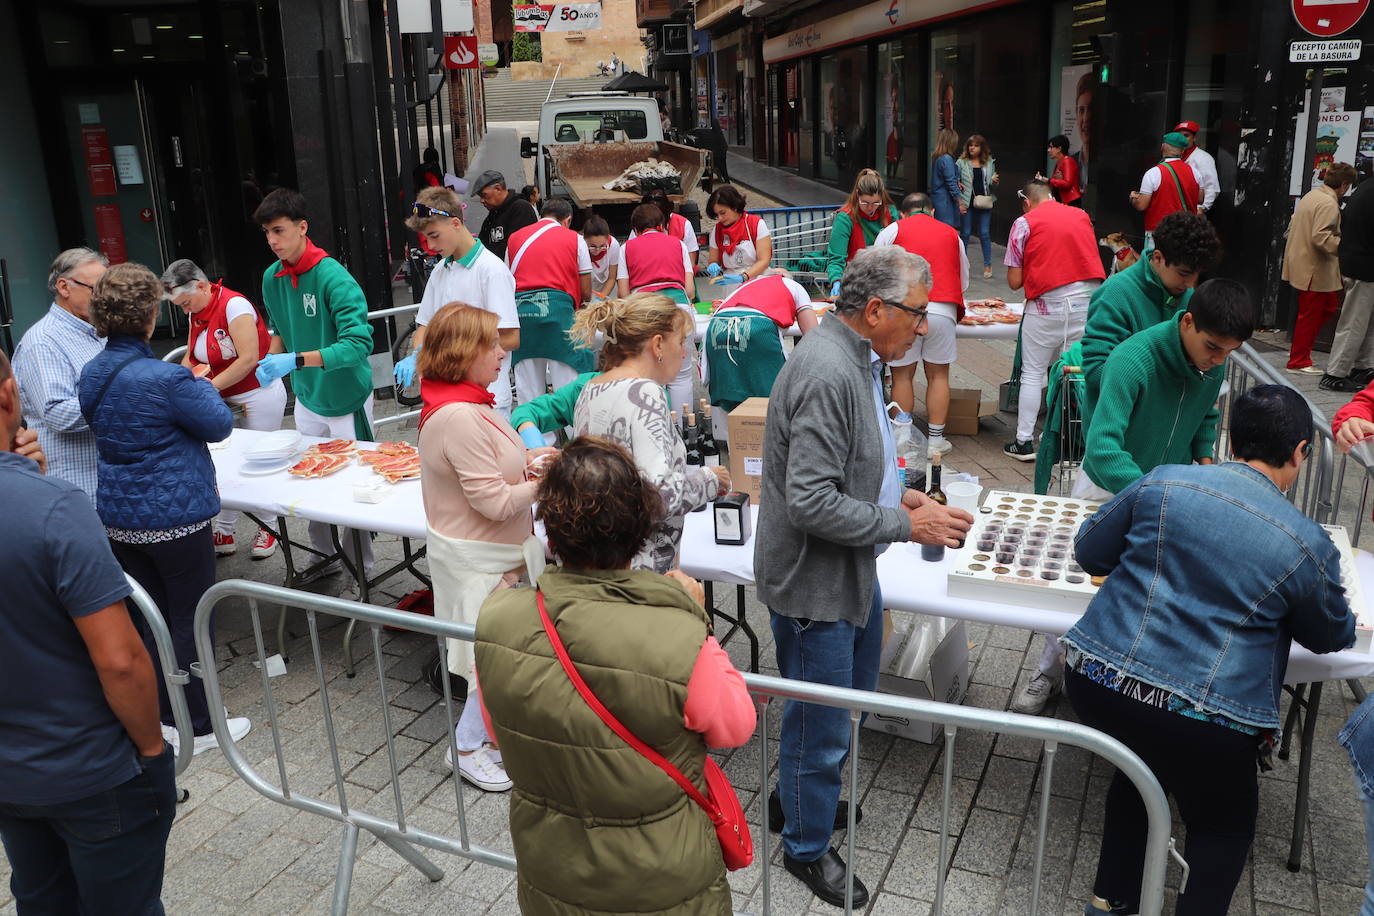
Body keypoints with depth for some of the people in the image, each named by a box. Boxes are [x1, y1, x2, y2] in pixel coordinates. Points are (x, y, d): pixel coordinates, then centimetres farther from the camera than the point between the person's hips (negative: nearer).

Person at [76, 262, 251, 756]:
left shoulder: (91, 374, 1)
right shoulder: (166, 379, -23)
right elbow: (220, 424, -11)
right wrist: (204, 386, 7)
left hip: (119, 519, 7)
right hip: (175, 516, -7)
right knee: (192, 622, 6)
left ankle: (161, 716, 31)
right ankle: (197, 728, 17)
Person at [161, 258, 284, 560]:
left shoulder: (234, 305, -18)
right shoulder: (196, 313, 7)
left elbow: (248, 359, -23)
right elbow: (191, 357, 15)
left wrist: (210, 387, -22)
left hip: (258, 397, -7)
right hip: (225, 401, 7)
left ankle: (269, 528, 20)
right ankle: (225, 534, 14)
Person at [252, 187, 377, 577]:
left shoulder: (333, 277, -22)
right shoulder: (272, 278, 0)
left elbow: (359, 343, -31)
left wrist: (295, 361, -36)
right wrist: (270, 362, -1)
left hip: (346, 399, -7)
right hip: (307, 399, 7)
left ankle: (361, 566, 19)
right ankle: (325, 555, 34)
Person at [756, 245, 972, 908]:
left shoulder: (855, 358, 5)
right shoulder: (827, 374, -28)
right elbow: (813, 504, -30)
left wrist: (899, 492, 5)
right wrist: (904, 524, -21)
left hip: (851, 570, 10)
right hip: (814, 583, -10)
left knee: (853, 695, 27)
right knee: (823, 726, 9)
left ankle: (801, 795, 50)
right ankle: (807, 847, 33)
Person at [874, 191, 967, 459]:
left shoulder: (892, 231, 11)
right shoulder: (951, 234, 20)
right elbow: (963, 281, 28)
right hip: (943, 310, 2)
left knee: (902, 375, 8)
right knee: (938, 375, 11)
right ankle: (935, 441, 15)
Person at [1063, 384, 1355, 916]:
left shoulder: (1163, 482, -1)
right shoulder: (1308, 546, -5)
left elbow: (1088, 553, 9)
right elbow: (1330, 637, 13)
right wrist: (1347, 626, 36)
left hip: (1097, 681, 3)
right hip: (1203, 725, -3)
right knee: (1225, 825, 27)